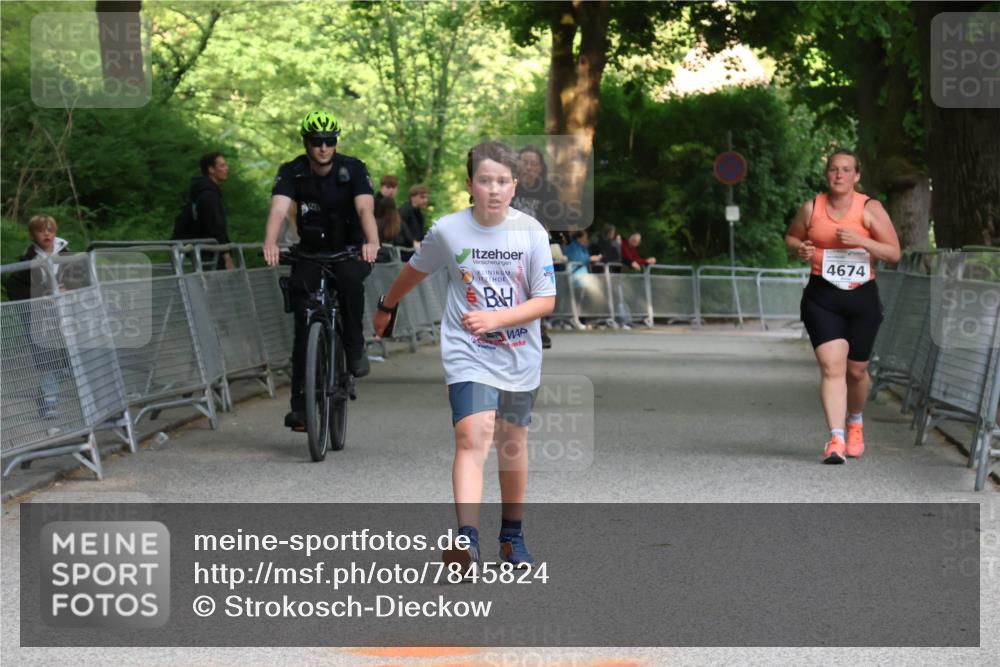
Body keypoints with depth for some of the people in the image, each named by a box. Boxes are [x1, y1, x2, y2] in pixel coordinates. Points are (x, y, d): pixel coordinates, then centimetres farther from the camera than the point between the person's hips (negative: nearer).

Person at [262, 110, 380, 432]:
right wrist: (270, 243, -46)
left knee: (350, 277, -37)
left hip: (349, 251, -1)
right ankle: (300, 403, -4)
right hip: (310, 252, 2)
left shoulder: (353, 169, -13)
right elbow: (278, 209, -26)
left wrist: (372, 242, -48)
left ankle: (355, 346, -16)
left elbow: (365, 208, -28)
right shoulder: (292, 172, -10)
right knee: (304, 326, -9)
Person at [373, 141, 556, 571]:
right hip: (468, 354, -2)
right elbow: (415, 270, 12)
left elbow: (546, 301, -8)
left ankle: (512, 535, 33)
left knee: (513, 444, 15)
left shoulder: (531, 232, -8)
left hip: (519, 357, 2)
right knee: (472, 437, -21)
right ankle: (467, 539, -32)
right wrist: (386, 307, 26)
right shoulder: (448, 230, -8)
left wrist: (495, 318, -22)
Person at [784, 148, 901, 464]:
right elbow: (791, 236, 19)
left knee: (856, 369, 12)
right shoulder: (812, 208, 2)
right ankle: (836, 439, -18)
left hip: (862, 296, 0)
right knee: (832, 367, -14)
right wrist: (799, 248, -4)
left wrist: (861, 241, -21)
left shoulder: (870, 209, -3)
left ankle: (855, 422, 41)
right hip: (821, 297, 0)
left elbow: (894, 253, -5)